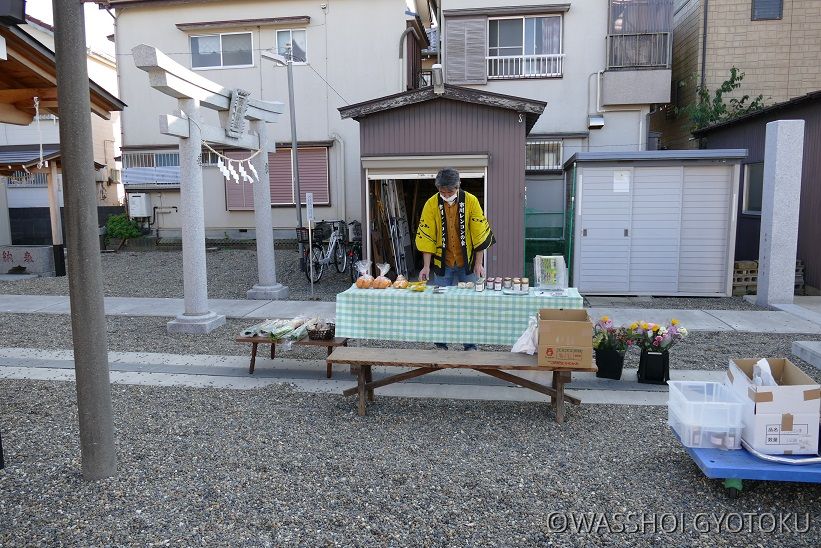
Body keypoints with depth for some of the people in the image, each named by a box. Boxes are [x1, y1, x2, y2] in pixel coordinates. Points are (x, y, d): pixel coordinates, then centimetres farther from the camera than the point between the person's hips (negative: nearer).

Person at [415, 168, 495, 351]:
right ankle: (440, 344, 16)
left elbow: (480, 233, -4)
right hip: (442, 263, 0)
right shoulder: (431, 204, -7)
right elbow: (426, 237, -5)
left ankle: (470, 345, 14)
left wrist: (479, 263, -6)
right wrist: (426, 266, -11)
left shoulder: (471, 201, -8)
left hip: (467, 263, 0)